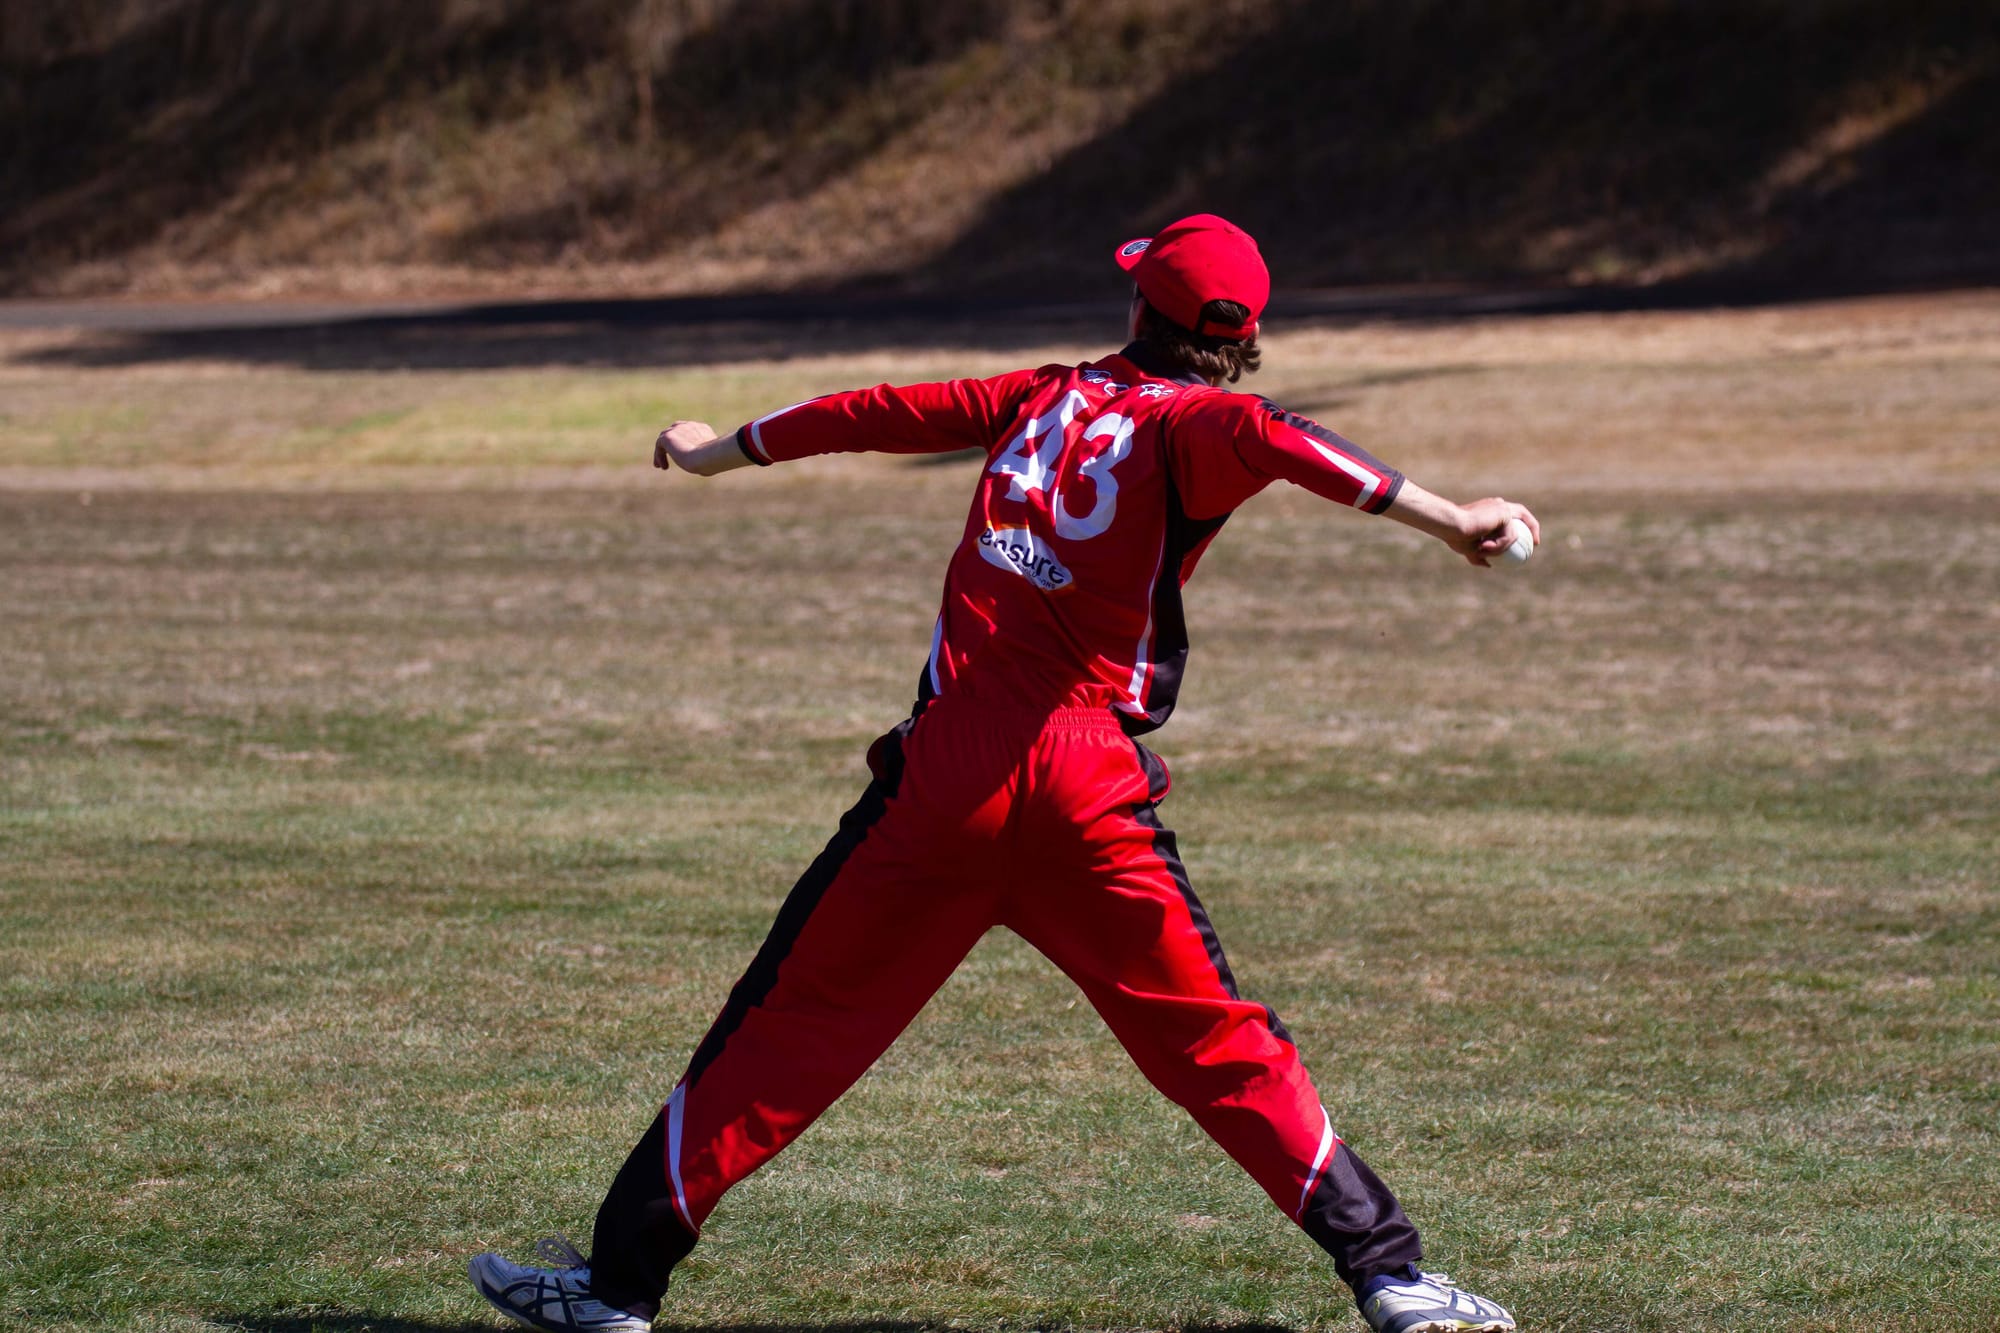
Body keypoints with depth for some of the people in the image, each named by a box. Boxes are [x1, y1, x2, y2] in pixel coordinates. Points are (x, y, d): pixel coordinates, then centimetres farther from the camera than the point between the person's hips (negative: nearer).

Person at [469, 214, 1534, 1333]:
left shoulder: (1045, 399, 15)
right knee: (1218, 1041, 5)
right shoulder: (1183, 423, 1)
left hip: (947, 768, 3)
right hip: (1088, 782, -3)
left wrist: (730, 450, 41)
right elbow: (1259, 433, -22)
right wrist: (1446, 517, -28)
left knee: (795, 1019, 8)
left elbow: (885, 413, 26)